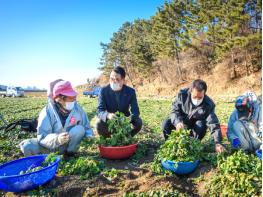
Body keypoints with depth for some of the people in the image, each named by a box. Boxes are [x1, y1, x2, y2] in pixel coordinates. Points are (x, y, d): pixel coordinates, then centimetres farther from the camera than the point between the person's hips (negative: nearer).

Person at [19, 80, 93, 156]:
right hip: (51, 146, -1)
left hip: (68, 144, 2)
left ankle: (70, 154, -7)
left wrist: (90, 137, -24)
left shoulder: (77, 108, -11)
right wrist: (57, 139, -45)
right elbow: (42, 137, -25)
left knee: (80, 129, -27)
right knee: (27, 146, -26)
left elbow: (86, 128, -2)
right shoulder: (47, 112, -19)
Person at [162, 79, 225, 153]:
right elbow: (175, 110, -22)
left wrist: (217, 143, -37)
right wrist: (177, 122, -43)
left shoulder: (208, 104, -24)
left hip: (195, 126, 0)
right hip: (181, 123, 1)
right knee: (166, 123, -25)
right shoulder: (182, 94, -23)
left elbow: (214, 124, -27)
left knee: (200, 125, -33)